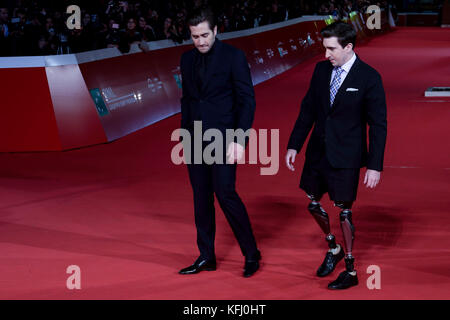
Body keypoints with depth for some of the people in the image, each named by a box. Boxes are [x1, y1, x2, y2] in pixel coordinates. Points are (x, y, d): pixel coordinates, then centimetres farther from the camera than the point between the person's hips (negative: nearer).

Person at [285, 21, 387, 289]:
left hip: (345, 156, -6)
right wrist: (294, 146, 8)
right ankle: (333, 249, 39)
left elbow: (378, 125, -11)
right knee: (314, 203, 15)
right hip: (318, 151, 6)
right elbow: (308, 109, 10)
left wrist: (375, 165, -15)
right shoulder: (322, 70, 2)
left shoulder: (369, 78, -13)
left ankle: (350, 272, 13)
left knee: (344, 210, 0)